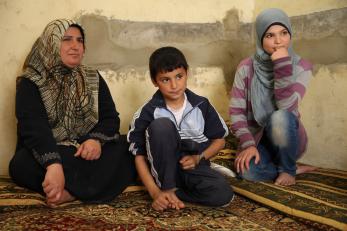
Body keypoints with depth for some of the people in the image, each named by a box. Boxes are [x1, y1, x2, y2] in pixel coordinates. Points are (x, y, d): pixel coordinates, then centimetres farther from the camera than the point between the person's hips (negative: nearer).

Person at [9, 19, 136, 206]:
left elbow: (110, 117, 2)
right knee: (23, 163, -35)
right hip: (46, 156, -3)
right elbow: (33, 127, -19)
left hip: (87, 154, 3)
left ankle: (72, 192, -32)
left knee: (127, 147, -22)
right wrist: (53, 165, -37)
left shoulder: (93, 79, 11)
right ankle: (93, 186, -26)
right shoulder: (30, 83, -2)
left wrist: (97, 139, -23)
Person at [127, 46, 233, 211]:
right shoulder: (148, 112, -9)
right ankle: (167, 189, -19)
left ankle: (170, 193, -10)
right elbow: (139, 155, -8)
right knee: (161, 125, -29)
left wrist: (199, 158, -10)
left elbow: (219, 140, 9)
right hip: (164, 169, -2)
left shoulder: (201, 106, -2)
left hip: (192, 165, 2)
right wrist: (155, 192, -19)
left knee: (223, 194, -28)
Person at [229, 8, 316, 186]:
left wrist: (283, 65, -29)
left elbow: (286, 107, -25)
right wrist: (247, 144, -23)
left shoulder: (301, 67, -10)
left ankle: (287, 168, -7)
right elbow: (236, 111, -10)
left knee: (279, 117, -36)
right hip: (256, 138, 1)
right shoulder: (246, 68, -8)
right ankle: (294, 169, -1)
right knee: (247, 171, -31)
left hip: (286, 136, 0)